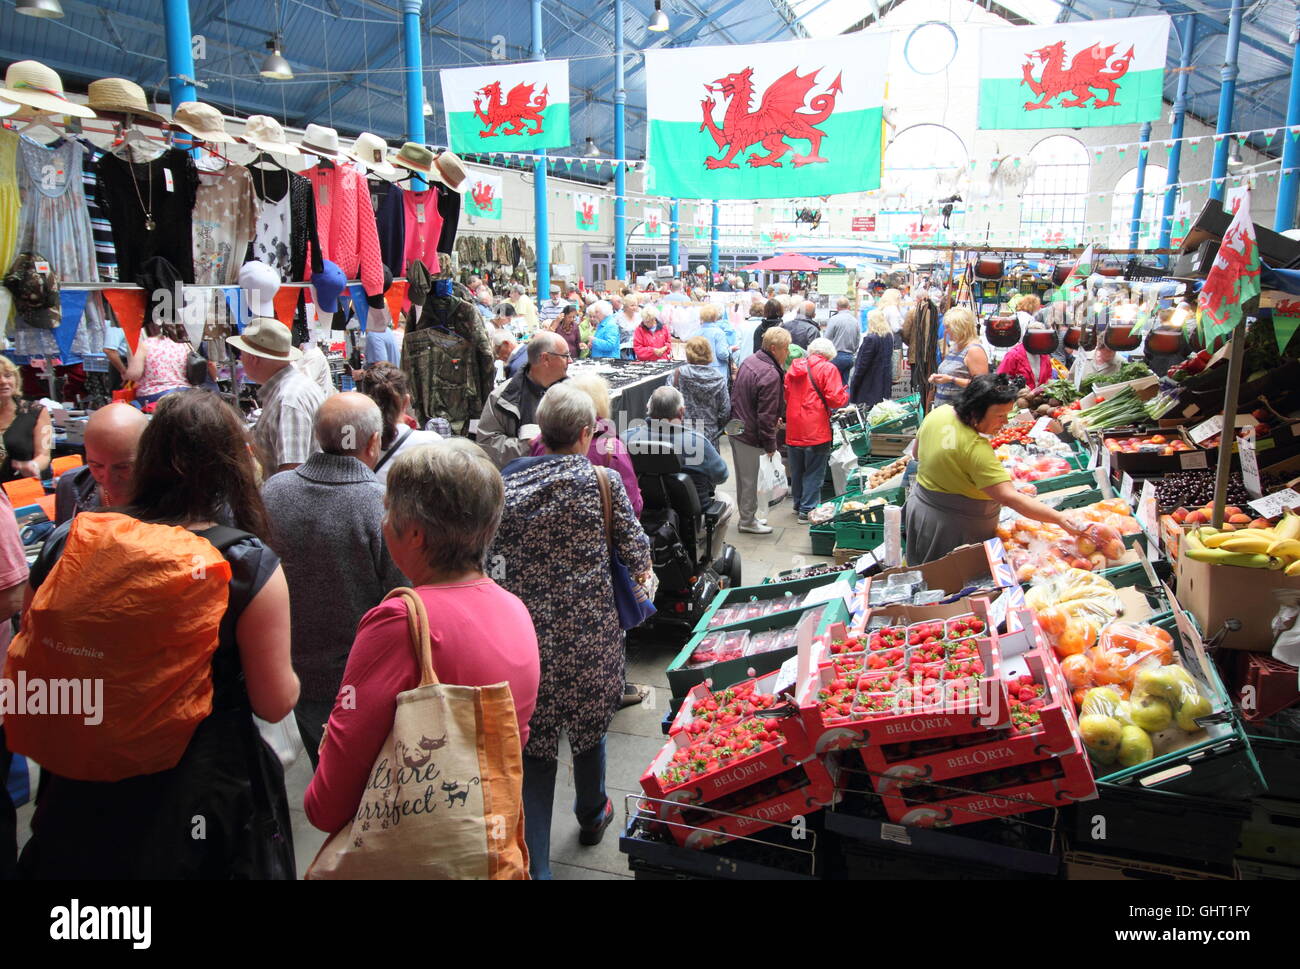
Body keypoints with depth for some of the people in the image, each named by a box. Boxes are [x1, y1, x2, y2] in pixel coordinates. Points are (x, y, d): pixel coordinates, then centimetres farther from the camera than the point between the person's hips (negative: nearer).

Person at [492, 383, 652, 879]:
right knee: (589, 723, 23)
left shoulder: (506, 485, -4)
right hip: (589, 631, 0)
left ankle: (533, 864, 8)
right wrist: (641, 571, 19)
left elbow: (492, 553, 3)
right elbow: (635, 551, -2)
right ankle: (591, 815, 47)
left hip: (528, 633, 0)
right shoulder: (602, 481, -8)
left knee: (534, 746, 9)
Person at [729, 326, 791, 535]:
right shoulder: (770, 375, -24)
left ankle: (747, 515, 34)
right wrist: (770, 445, -12)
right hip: (750, 435, -9)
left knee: (743, 477, 20)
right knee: (750, 479, 6)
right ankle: (748, 521, 19)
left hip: (734, 429, 9)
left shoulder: (749, 360, 5)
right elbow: (766, 416, -23)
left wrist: (774, 419, 20)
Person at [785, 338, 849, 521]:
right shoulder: (828, 369, -9)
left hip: (793, 430, 6)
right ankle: (808, 509, 7)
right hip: (816, 430, -5)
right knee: (814, 472, 5)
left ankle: (798, 505, 31)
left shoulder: (794, 367, 8)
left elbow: (786, 396, 15)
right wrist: (845, 396, 6)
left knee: (796, 470, 18)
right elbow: (835, 399, -14)